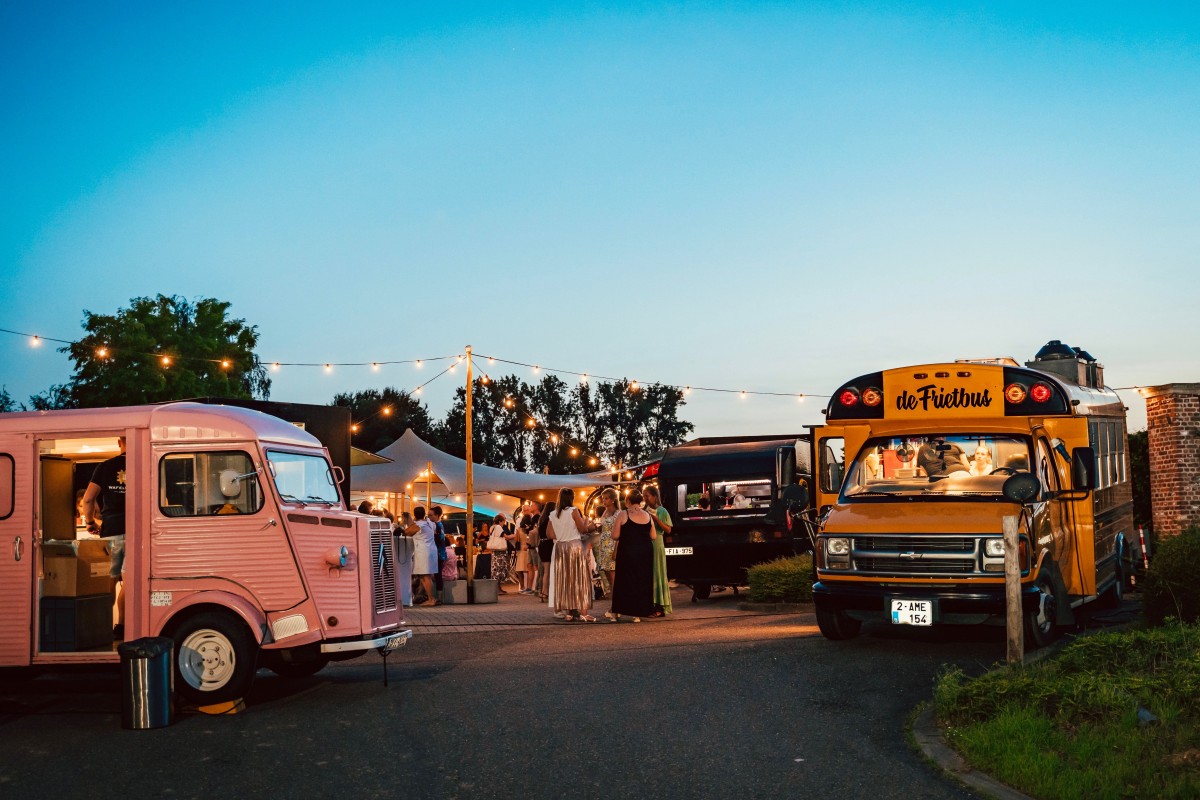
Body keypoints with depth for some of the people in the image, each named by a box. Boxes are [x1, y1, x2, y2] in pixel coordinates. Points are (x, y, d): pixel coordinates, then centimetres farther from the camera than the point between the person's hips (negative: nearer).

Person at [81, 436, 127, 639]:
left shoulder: (105, 467, 5)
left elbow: (88, 498, 1)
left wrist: (90, 522, 15)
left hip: (110, 531, 2)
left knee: (110, 580, 12)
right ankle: (120, 627, -1)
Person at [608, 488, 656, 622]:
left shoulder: (623, 515, -9)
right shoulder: (648, 515, 3)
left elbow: (615, 536, -11)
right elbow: (654, 536, 5)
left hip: (627, 552, -3)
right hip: (645, 552, 3)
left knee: (624, 581, 7)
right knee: (642, 581, 10)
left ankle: (616, 612, 14)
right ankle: (638, 614, 12)